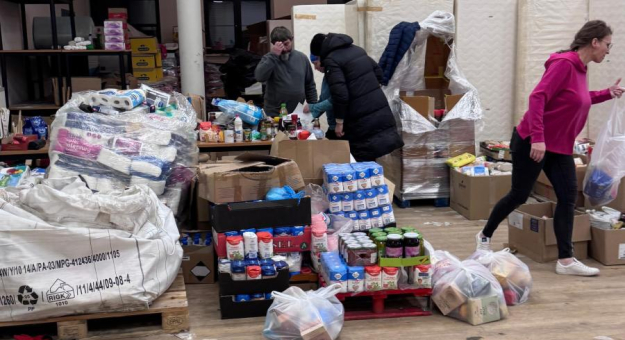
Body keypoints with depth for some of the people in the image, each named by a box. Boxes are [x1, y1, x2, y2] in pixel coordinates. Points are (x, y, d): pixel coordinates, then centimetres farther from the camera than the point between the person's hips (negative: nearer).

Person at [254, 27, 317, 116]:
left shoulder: (302, 58, 8)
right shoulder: (268, 59, -1)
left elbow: (310, 86, 12)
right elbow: (260, 77, -21)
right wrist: (274, 55, -22)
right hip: (274, 115, -3)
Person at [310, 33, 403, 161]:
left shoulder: (331, 60, -9)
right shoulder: (356, 49, 16)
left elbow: (340, 94, -17)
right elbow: (378, 73, 22)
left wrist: (339, 121, -8)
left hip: (362, 120, -8)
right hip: (382, 111, 8)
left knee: (363, 162, 0)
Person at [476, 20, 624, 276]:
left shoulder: (580, 68, 9)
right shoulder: (563, 63, -19)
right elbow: (537, 98, -26)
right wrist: (538, 139, -31)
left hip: (560, 145, 9)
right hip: (533, 142, -9)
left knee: (568, 197, 1)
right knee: (519, 196, 3)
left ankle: (565, 260, 4)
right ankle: (484, 236, 25)